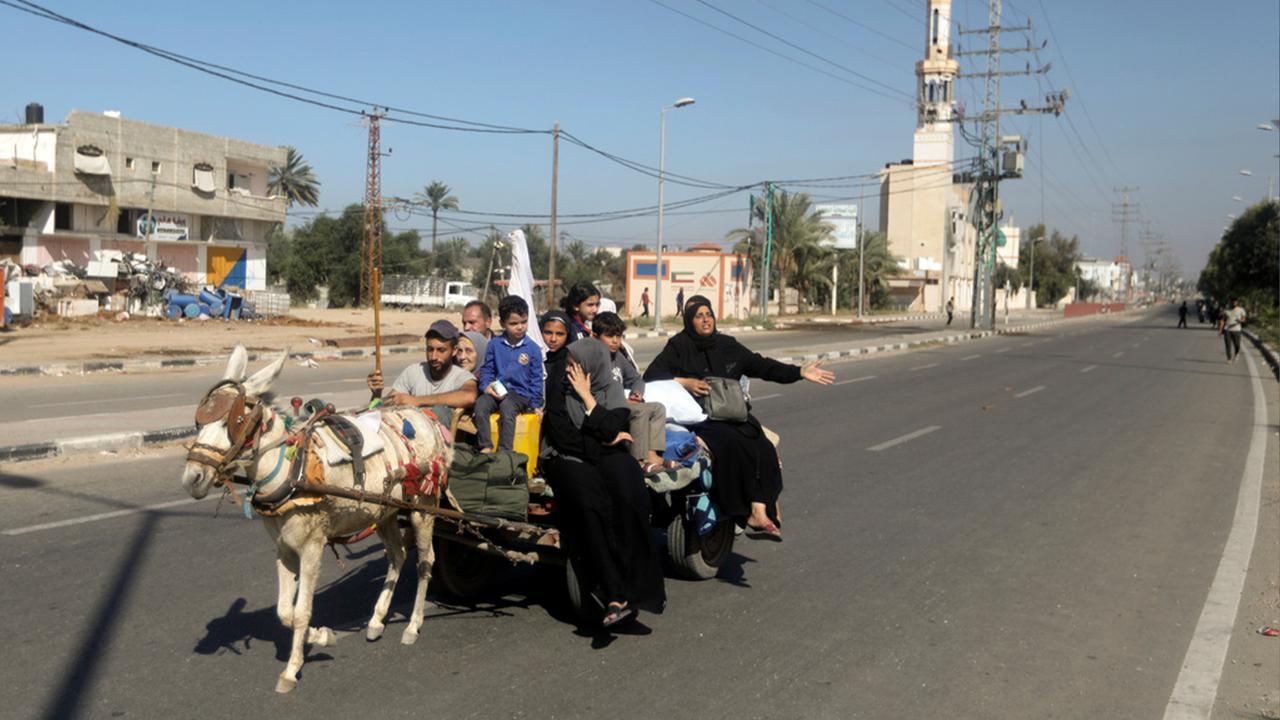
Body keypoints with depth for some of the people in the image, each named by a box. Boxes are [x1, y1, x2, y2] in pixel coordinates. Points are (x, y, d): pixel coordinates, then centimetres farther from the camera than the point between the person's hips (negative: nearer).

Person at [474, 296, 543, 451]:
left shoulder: (532, 348, 3)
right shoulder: (495, 345, 7)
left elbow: (536, 379, 7)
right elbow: (486, 370, 13)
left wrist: (536, 404, 4)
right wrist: (487, 385, -7)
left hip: (520, 393, -2)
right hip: (497, 391, 3)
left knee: (507, 406, -35)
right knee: (480, 403, -29)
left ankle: (505, 451, -33)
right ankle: (485, 447, -26)